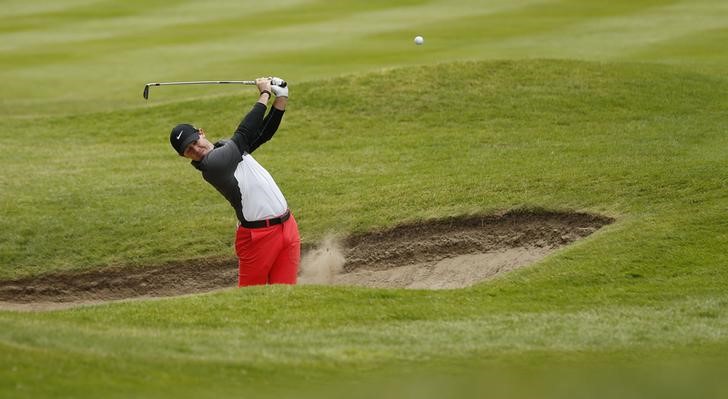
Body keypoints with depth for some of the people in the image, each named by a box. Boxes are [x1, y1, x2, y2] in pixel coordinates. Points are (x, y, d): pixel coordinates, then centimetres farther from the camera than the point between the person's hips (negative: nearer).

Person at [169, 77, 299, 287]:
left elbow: (264, 133, 18)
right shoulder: (211, 164, -15)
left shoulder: (227, 147, 13)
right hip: (259, 235, -8)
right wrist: (264, 94, -4)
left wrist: (281, 98, 5)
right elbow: (244, 134, -14)